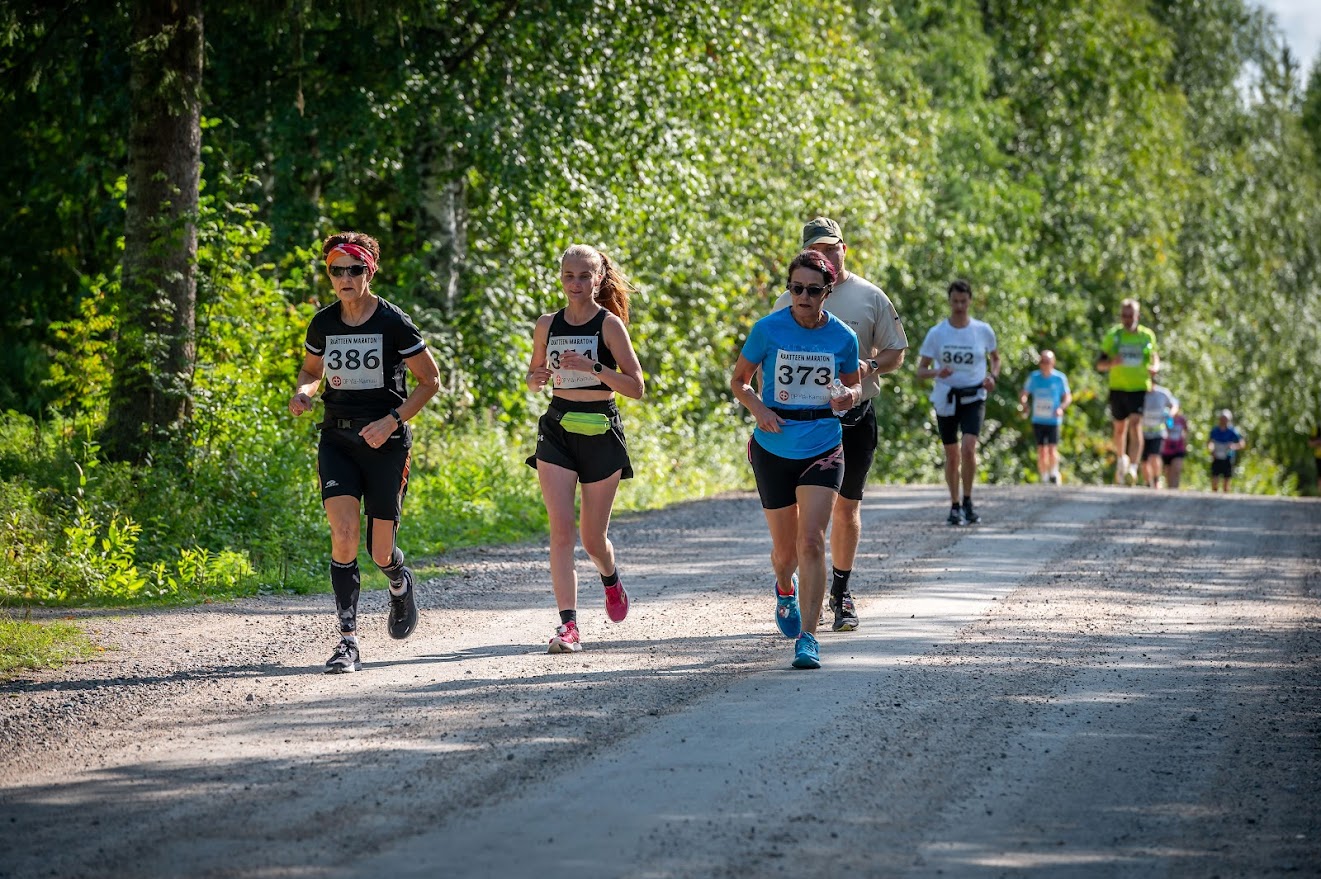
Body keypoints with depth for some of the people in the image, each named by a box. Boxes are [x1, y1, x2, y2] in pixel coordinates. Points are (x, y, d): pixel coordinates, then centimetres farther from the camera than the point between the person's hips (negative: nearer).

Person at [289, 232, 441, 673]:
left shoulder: (394, 323, -10)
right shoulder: (323, 323, 2)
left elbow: (430, 380, -3)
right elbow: (311, 369, 19)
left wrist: (392, 420, -15)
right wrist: (303, 392, -5)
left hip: (385, 442, -3)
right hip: (337, 440, 3)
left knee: (380, 551, 3)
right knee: (343, 537, -16)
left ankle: (401, 584, 40)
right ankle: (348, 639, -12)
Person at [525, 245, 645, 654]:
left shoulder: (610, 324, -6)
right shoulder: (547, 325, 5)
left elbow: (636, 387, -9)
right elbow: (534, 375, 19)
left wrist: (593, 367, -22)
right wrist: (537, 378, -5)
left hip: (601, 432, -2)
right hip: (557, 431, 2)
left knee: (592, 538, 6)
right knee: (561, 530, -13)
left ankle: (610, 580, 41)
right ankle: (568, 624, -16)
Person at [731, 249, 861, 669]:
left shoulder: (843, 337, -4)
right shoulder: (767, 329, -7)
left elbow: (854, 387, 12)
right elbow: (738, 380, 4)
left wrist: (848, 397, -12)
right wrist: (758, 409, -15)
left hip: (823, 449, 0)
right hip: (774, 449, 0)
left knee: (811, 541, -16)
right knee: (785, 549, 11)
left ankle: (807, 637, -14)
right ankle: (785, 588, 48)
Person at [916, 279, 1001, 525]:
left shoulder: (983, 331, -2)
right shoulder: (936, 333, -4)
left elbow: (995, 358, 16)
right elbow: (921, 371, -2)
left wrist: (993, 376, -4)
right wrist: (937, 373, -24)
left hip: (974, 398, -1)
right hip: (945, 399, 1)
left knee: (968, 448, -20)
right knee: (952, 455, 6)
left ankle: (967, 501, -4)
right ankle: (955, 506, 20)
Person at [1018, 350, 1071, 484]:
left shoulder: (1060, 378, -2)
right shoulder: (1034, 377, 2)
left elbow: (1068, 397, 6)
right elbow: (1023, 394, 10)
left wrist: (1061, 408, -14)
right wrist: (1024, 406, -11)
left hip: (1053, 420, -2)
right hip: (1038, 420, 2)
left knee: (1052, 449, -13)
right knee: (1041, 450, 1)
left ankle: (1054, 473, 9)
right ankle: (1044, 477, 13)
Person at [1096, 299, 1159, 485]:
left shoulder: (1147, 336, 3)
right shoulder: (1112, 335, 2)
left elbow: (1155, 358, 16)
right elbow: (1100, 364, 2)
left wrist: (1154, 367, -8)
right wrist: (1111, 363, -21)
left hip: (1140, 388, -2)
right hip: (1118, 388, 2)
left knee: (1136, 423, -19)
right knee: (1119, 428, 12)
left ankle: (1133, 467, -26)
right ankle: (1121, 459, 38)